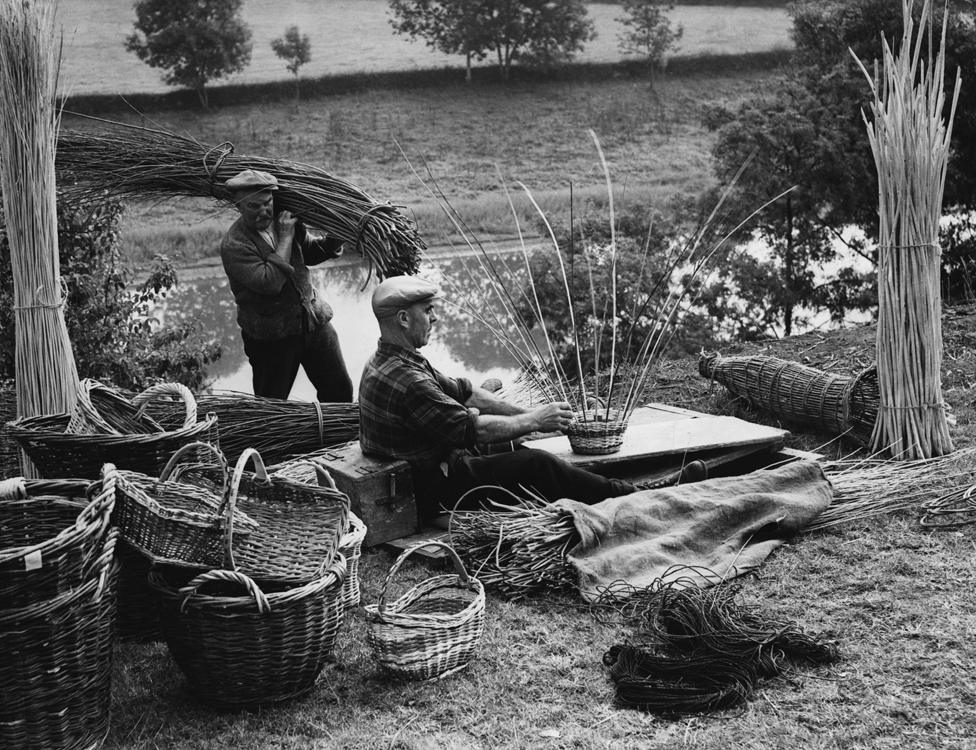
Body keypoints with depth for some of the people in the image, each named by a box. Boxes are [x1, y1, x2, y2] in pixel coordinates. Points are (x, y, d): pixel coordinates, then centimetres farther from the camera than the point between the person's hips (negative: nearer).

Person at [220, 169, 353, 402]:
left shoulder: (284, 220, 2)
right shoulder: (234, 245, -18)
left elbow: (310, 253, 21)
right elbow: (269, 282, -29)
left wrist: (333, 241, 0)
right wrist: (285, 237, -22)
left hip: (314, 321, 5)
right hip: (270, 337, -5)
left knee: (340, 389, 10)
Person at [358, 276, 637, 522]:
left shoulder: (391, 362, 8)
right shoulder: (405, 380, -27)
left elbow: (463, 391, 10)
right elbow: (471, 429, -23)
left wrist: (528, 413, 4)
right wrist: (533, 421, -11)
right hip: (435, 493, -10)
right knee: (535, 464, -13)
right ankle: (618, 495, 2)